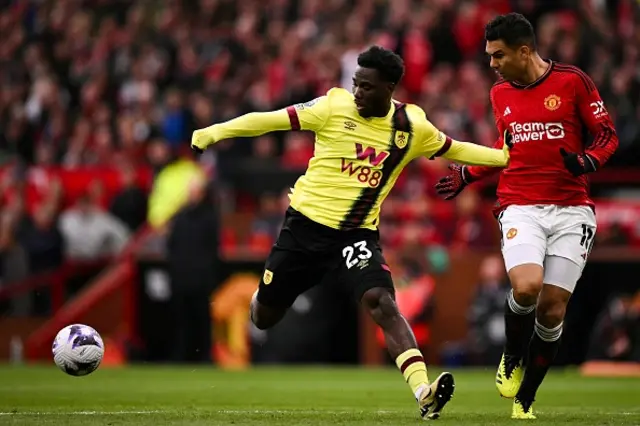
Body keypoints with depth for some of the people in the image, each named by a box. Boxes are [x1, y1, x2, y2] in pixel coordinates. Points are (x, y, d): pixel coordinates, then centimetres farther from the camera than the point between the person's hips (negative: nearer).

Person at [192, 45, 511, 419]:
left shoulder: (412, 126, -1)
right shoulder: (335, 106, -9)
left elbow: (453, 150, 16)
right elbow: (273, 120, -9)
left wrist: (507, 156, 11)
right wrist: (216, 132, -14)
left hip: (357, 234, 0)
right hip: (306, 224, 0)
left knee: (382, 302, -25)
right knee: (264, 317, 9)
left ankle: (424, 392, -34)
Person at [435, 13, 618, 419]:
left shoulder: (573, 81, -4)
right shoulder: (500, 94, 11)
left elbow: (608, 135, 0)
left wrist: (587, 160, -19)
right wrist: (467, 175, 27)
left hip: (571, 209, -2)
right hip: (521, 208, 2)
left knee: (552, 309, -5)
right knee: (526, 287, -24)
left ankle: (525, 400, 11)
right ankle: (512, 359, 6)